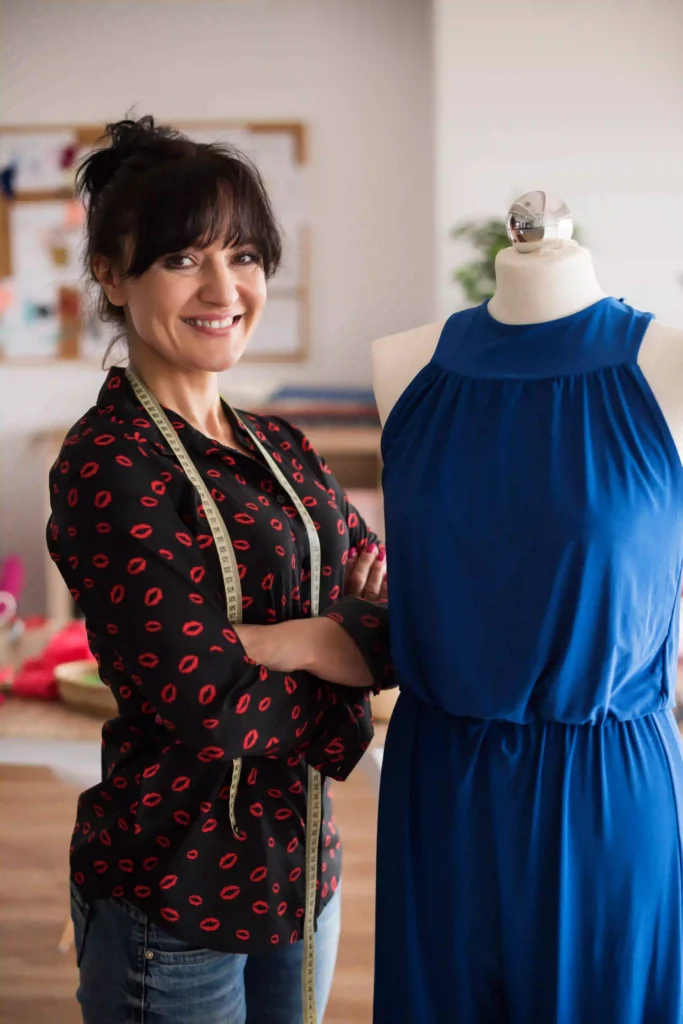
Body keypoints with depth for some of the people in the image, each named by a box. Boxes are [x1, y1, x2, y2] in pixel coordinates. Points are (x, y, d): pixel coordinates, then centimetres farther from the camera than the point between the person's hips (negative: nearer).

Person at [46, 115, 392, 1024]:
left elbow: (398, 600, 1)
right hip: (173, 894, -7)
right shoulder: (107, 465, -17)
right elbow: (206, 701, -24)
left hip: (299, 869, 7)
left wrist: (284, 639, -17)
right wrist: (355, 643, -9)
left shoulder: (278, 446, 7)